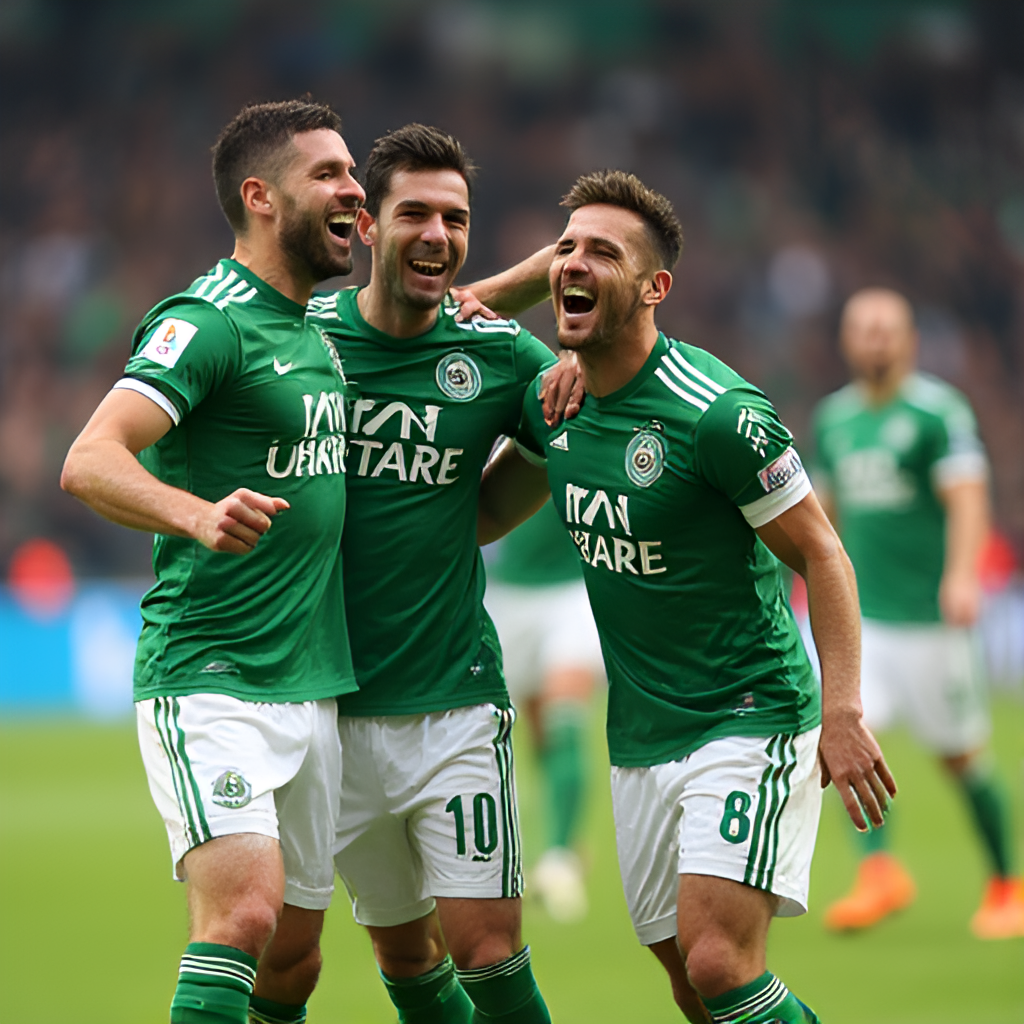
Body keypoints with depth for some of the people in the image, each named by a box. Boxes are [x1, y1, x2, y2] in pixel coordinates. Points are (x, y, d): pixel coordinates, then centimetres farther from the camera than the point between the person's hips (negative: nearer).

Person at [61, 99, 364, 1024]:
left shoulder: (320, 329, 14)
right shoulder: (208, 322, -12)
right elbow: (89, 463, -23)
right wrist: (199, 514, -42)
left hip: (312, 689, 8)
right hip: (209, 680, -8)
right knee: (243, 911, -24)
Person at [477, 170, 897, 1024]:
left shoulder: (718, 414, -18)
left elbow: (820, 554, -12)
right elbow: (483, 517, 19)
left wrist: (843, 711, -21)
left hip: (749, 723, -7)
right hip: (639, 740, 7)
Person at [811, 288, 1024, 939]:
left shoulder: (938, 410, -8)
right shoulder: (834, 417, 11)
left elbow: (967, 499, -18)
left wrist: (961, 575, -34)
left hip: (927, 616, -5)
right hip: (862, 616, 5)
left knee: (962, 756, 3)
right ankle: (880, 873, -13)